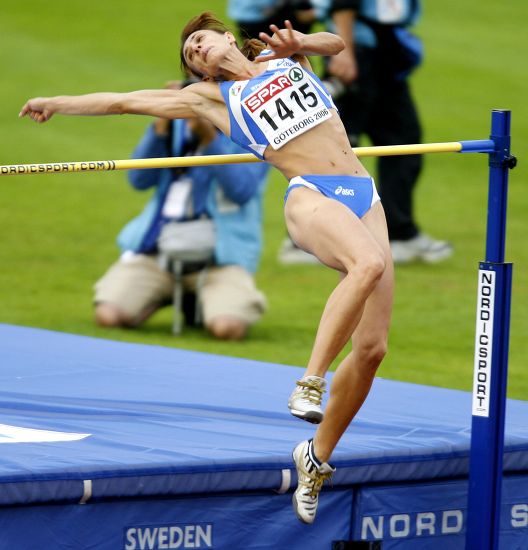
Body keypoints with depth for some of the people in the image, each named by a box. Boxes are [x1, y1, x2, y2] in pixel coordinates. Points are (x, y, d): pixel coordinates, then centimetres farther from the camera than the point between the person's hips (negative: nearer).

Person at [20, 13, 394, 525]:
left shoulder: (284, 57, 23)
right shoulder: (210, 96, 15)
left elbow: (334, 42, 32)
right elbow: (125, 101, 20)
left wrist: (297, 41, 11)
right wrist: (58, 103, 24)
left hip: (363, 195, 4)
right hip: (310, 196, -4)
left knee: (372, 346, -7)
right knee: (369, 263, -39)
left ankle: (317, 456, 5)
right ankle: (309, 383, -41)